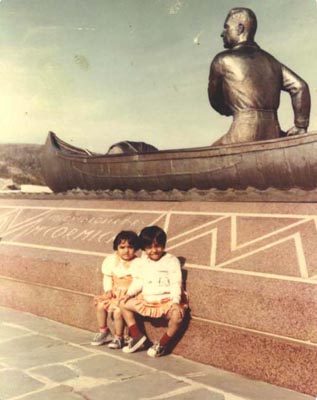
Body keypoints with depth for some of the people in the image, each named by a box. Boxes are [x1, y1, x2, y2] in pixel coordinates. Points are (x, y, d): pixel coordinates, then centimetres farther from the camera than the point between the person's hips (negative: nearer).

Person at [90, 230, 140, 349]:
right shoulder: (112, 260, 4)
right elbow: (108, 277, 9)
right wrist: (108, 290, -5)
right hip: (114, 293, 6)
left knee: (118, 311, -26)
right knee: (100, 305, -12)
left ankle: (118, 337, -1)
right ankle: (104, 332, 11)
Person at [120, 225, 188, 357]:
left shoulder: (171, 261, -8)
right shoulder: (142, 262, 8)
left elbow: (175, 283, -14)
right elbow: (138, 281, 11)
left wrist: (175, 301, -27)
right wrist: (129, 293, -6)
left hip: (166, 300, -5)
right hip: (146, 300, 6)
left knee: (177, 315, -34)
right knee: (124, 304, 2)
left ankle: (163, 344, -8)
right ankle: (137, 336, 7)